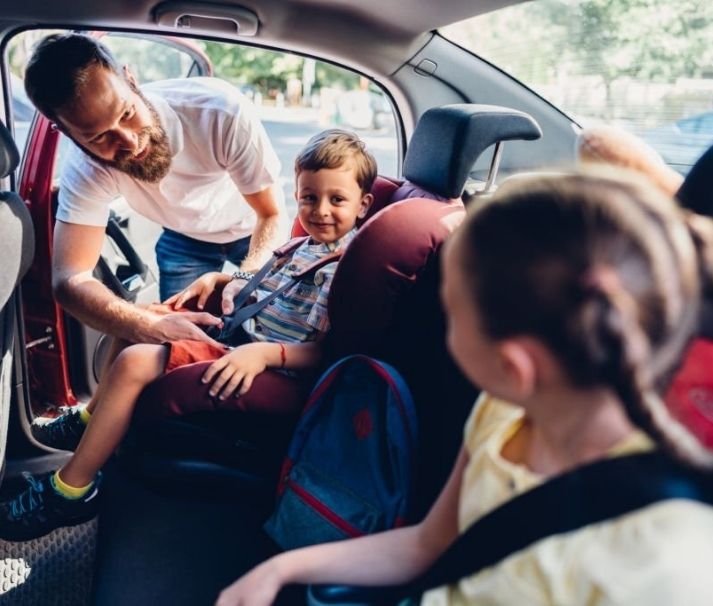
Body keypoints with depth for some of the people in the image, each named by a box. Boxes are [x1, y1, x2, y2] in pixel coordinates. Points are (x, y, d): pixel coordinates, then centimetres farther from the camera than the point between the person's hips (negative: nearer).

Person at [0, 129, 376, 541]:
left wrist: (264, 353, -35)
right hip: (236, 345, 10)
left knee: (136, 362, -21)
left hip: (271, 369, -10)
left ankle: (70, 490, -4)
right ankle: (88, 422, 25)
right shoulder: (302, 248, 13)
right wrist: (216, 279, 14)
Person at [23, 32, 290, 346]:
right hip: (183, 239, 1)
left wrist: (246, 282, -48)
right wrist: (150, 327, -54)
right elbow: (69, 278, -35)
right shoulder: (85, 168, -31)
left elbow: (273, 214, -28)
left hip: (250, 227, -1)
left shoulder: (222, 110, -37)